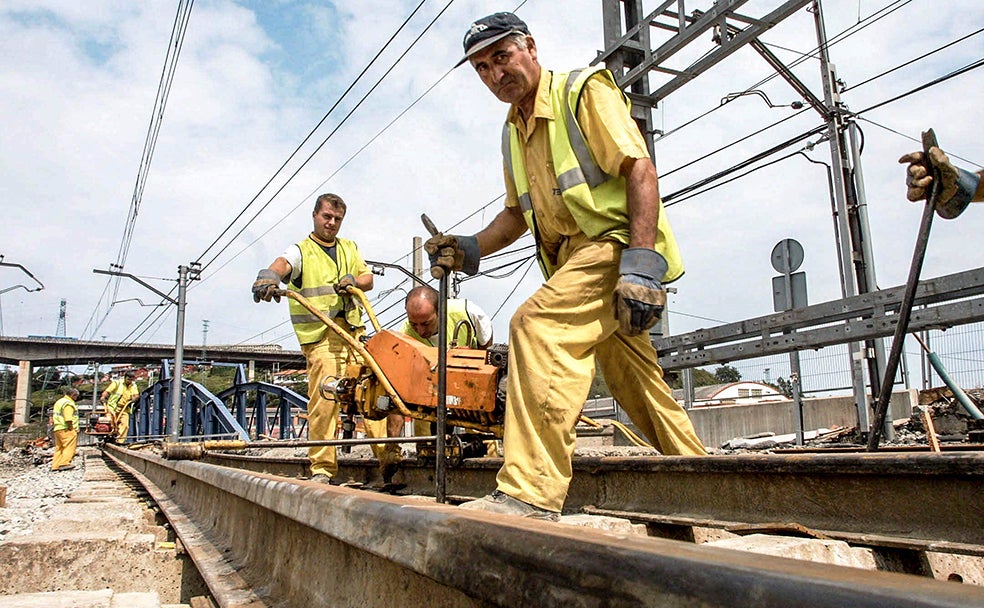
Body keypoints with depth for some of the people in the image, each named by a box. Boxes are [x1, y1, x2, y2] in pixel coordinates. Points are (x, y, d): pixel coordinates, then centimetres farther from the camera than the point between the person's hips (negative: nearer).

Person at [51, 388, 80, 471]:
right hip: (65, 429, -10)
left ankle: (55, 465, 11)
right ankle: (64, 463, -19)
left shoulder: (59, 402, 23)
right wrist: (71, 429, -17)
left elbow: (54, 416, 23)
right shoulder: (68, 403, -11)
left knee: (59, 448, 12)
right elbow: (68, 419, -19)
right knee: (69, 447, -11)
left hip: (57, 429, 10)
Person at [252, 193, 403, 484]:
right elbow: (282, 264, -14)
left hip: (354, 331, 4)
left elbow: (368, 279, 18)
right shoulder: (301, 251, 8)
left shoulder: (350, 248, 24)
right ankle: (321, 468, 0)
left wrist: (352, 280, -6)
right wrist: (268, 277, -38)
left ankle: (389, 455, -9)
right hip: (320, 338, -4)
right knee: (323, 402, -8)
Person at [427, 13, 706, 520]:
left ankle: (530, 493, -32)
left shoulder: (585, 91, -4)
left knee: (538, 323, -30)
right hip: (576, 258, 9)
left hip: (618, 241, -9)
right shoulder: (512, 133, 19)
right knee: (634, 380, 13)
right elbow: (516, 214, 24)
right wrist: (470, 250, 6)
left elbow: (640, 170, -15)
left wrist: (641, 263, -26)